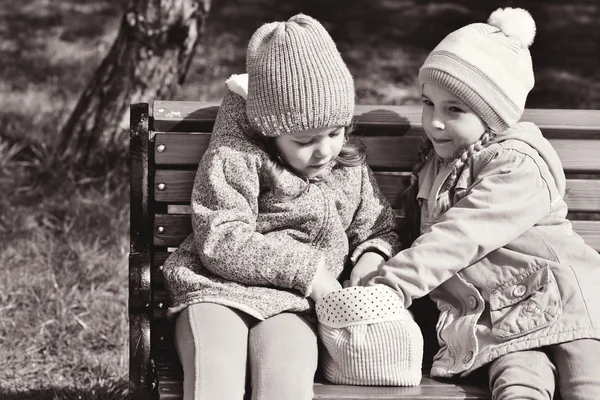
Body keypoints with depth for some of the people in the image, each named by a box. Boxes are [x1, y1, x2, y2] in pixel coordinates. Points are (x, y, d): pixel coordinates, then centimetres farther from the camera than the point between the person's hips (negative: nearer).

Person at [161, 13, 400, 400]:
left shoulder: (350, 165, 12)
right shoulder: (235, 158, -5)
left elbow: (378, 227, 23)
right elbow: (222, 242, -14)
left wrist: (370, 261, -2)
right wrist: (306, 270, -16)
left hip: (291, 302, 3)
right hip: (219, 288, -3)